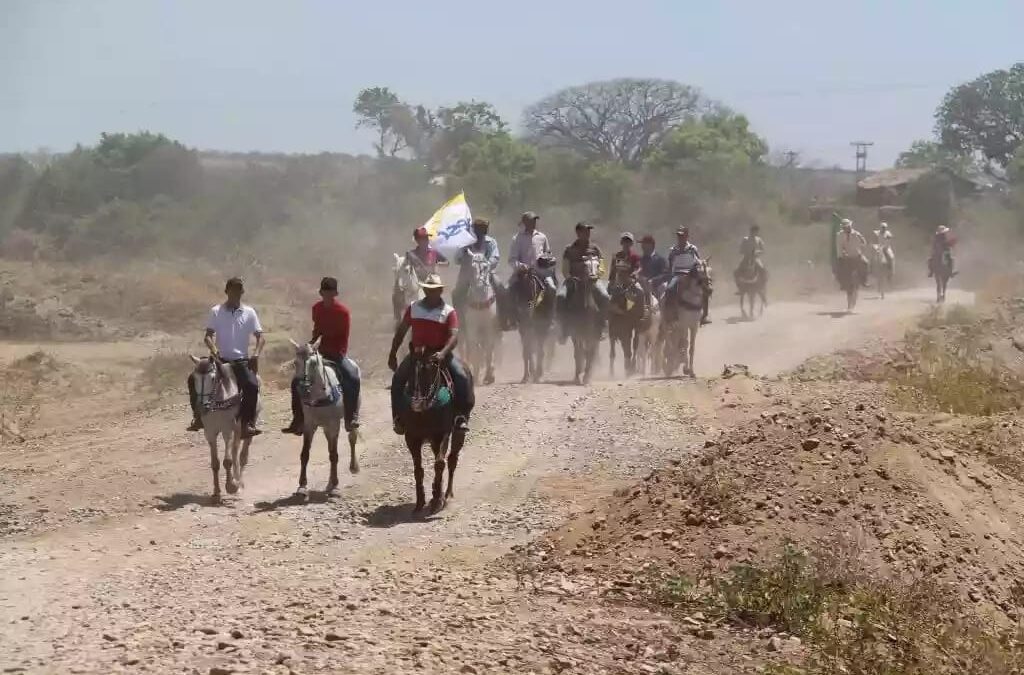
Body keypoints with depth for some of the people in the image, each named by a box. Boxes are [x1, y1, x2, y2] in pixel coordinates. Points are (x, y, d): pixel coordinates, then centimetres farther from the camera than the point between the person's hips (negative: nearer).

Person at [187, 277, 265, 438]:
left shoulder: (249, 313, 5)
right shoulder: (216, 311, 5)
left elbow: (260, 337, 3)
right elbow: (208, 336, 1)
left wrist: (256, 354, -16)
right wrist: (213, 349, -21)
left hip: (241, 361, -1)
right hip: (220, 360, 1)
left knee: (252, 386, -31)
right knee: (194, 379, -20)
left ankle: (247, 423, -21)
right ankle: (198, 416, -7)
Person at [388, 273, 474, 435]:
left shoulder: (449, 312, -4)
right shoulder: (414, 308, 6)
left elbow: (454, 336, -15)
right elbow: (401, 332, 14)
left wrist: (443, 353, -33)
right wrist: (392, 354, 12)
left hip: (441, 353, -2)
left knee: (462, 376, -25)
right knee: (397, 379, -18)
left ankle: (462, 415, -19)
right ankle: (398, 418, -9)